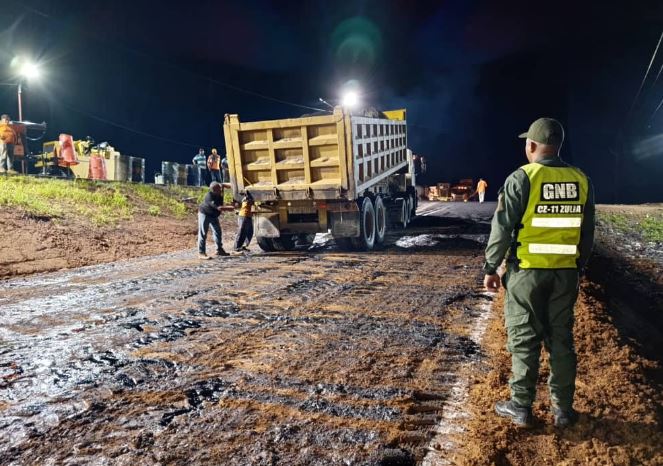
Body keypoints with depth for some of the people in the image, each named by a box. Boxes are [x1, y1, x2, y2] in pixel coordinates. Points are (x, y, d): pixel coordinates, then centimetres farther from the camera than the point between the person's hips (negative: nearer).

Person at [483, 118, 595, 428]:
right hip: (566, 272, 4)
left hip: (527, 271, -4)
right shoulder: (581, 181, 5)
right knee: (561, 339, 13)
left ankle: (521, 407, 14)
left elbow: (502, 229, -11)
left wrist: (490, 268, -3)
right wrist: (580, 265, 22)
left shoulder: (522, 178, -11)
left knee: (524, 339, 5)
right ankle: (563, 408, 20)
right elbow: (587, 232, 11)